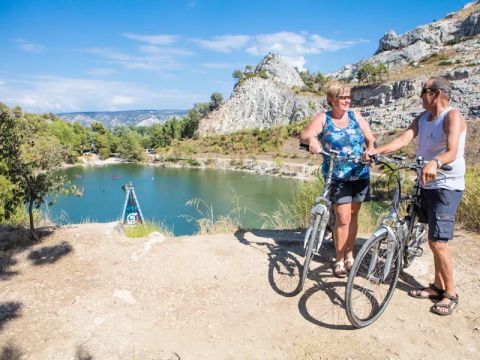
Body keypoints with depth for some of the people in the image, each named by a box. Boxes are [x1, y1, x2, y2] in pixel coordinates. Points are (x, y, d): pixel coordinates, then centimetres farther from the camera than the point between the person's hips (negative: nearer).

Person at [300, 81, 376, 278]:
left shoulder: (355, 116, 6)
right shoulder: (323, 118, -1)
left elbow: (370, 139, 5)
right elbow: (304, 135, -15)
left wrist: (370, 151, -18)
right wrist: (312, 139, -39)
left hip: (360, 174, 3)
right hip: (337, 176, -3)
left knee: (353, 215, 10)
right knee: (343, 217, -9)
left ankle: (349, 255, 25)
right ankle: (339, 261, 7)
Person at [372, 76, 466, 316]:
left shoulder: (452, 116, -14)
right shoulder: (422, 118, 9)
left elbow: (452, 152, -27)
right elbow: (403, 139, -3)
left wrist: (435, 162, -48)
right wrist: (377, 150, -17)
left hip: (446, 186, -8)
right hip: (427, 185, 8)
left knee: (438, 242, -8)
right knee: (434, 240, 15)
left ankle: (451, 293, 9)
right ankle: (438, 286, 27)